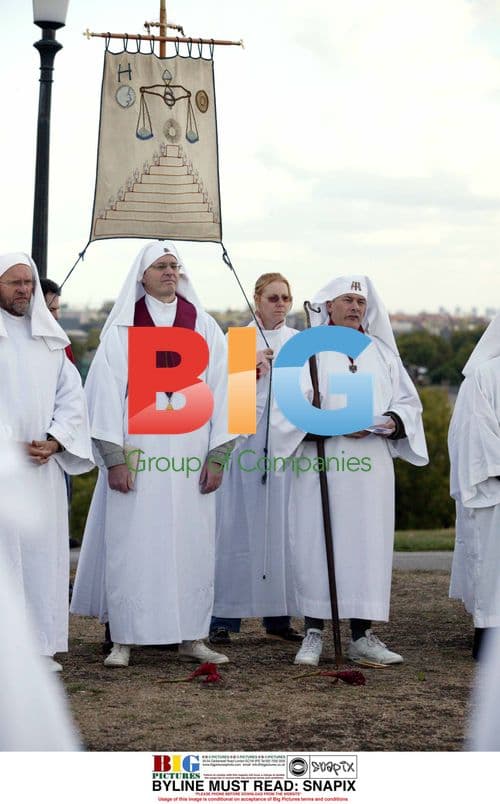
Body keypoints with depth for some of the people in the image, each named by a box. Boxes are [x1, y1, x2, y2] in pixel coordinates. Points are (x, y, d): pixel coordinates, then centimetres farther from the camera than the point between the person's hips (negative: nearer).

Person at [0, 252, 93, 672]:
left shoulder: (49, 338, 16)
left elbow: (72, 395, 12)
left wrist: (54, 441, -3)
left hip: (43, 464, 5)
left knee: (43, 550, 4)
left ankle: (40, 643, 9)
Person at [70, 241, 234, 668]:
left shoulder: (205, 327, 8)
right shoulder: (120, 330, 2)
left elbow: (221, 390, 7)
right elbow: (105, 392, -2)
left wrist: (217, 455, 1)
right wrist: (114, 457, -9)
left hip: (191, 456, 2)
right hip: (136, 454, -2)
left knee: (193, 545, 3)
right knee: (130, 545, -1)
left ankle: (192, 636, 11)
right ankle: (124, 639, 6)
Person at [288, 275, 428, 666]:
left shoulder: (382, 352, 16)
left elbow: (409, 402, 15)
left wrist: (391, 422, -8)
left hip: (371, 465, 3)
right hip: (319, 462, -3)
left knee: (368, 544, 0)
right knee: (316, 544, -4)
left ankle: (363, 636, 5)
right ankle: (314, 633, 3)